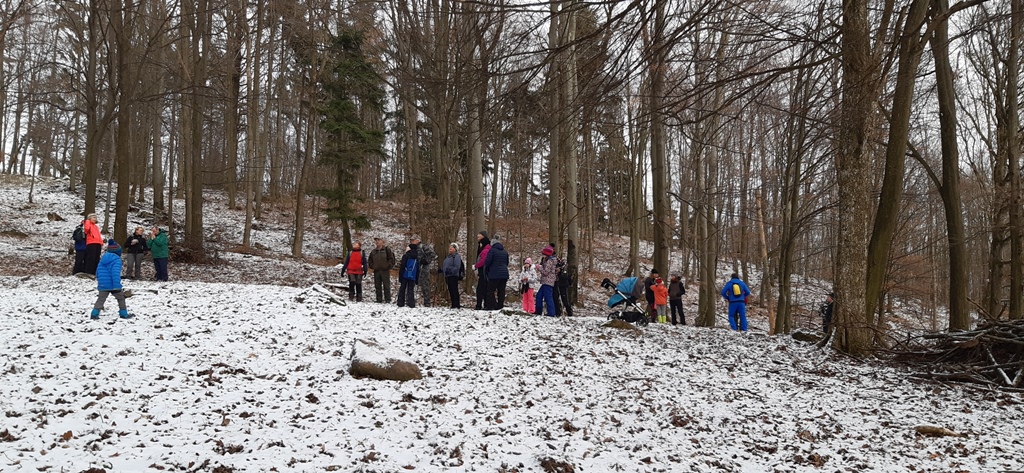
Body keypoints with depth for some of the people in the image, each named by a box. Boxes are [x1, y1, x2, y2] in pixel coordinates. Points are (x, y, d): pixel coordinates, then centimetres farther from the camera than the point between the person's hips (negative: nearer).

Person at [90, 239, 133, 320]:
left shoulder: (102, 259, 12)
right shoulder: (116, 260, -11)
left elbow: (98, 271, 16)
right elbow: (115, 273, -22)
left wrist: (99, 282, 27)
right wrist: (117, 285, -25)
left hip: (103, 285, 5)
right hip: (113, 285, -5)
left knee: (101, 299, 6)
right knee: (120, 298, 12)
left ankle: (94, 313, -9)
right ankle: (123, 313, 15)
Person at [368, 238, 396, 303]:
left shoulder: (387, 250, 0)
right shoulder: (373, 251, 15)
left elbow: (391, 258, -4)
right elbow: (370, 260, 25)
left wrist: (388, 266, -9)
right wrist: (372, 266, 10)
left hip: (385, 271, -5)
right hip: (376, 271, 5)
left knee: (386, 286, -5)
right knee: (377, 287, 6)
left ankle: (388, 300, -3)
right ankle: (379, 300, 12)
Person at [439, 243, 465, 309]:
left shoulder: (456, 256, -8)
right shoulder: (448, 257, 21)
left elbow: (457, 267, -19)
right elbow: (445, 266, 28)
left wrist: (450, 271, -28)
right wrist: (441, 270, 12)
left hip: (453, 276, -9)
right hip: (448, 276, 9)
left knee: (454, 290, -10)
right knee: (451, 291, 10)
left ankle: (457, 305, -10)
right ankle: (453, 305, 14)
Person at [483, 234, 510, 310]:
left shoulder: (492, 250, -9)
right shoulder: (505, 252, 13)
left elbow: (487, 262, -10)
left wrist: (486, 270, 8)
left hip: (494, 275, -6)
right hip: (504, 274, 6)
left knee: (491, 290, 1)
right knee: (501, 290, 9)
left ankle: (493, 306, -7)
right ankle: (500, 306, 8)